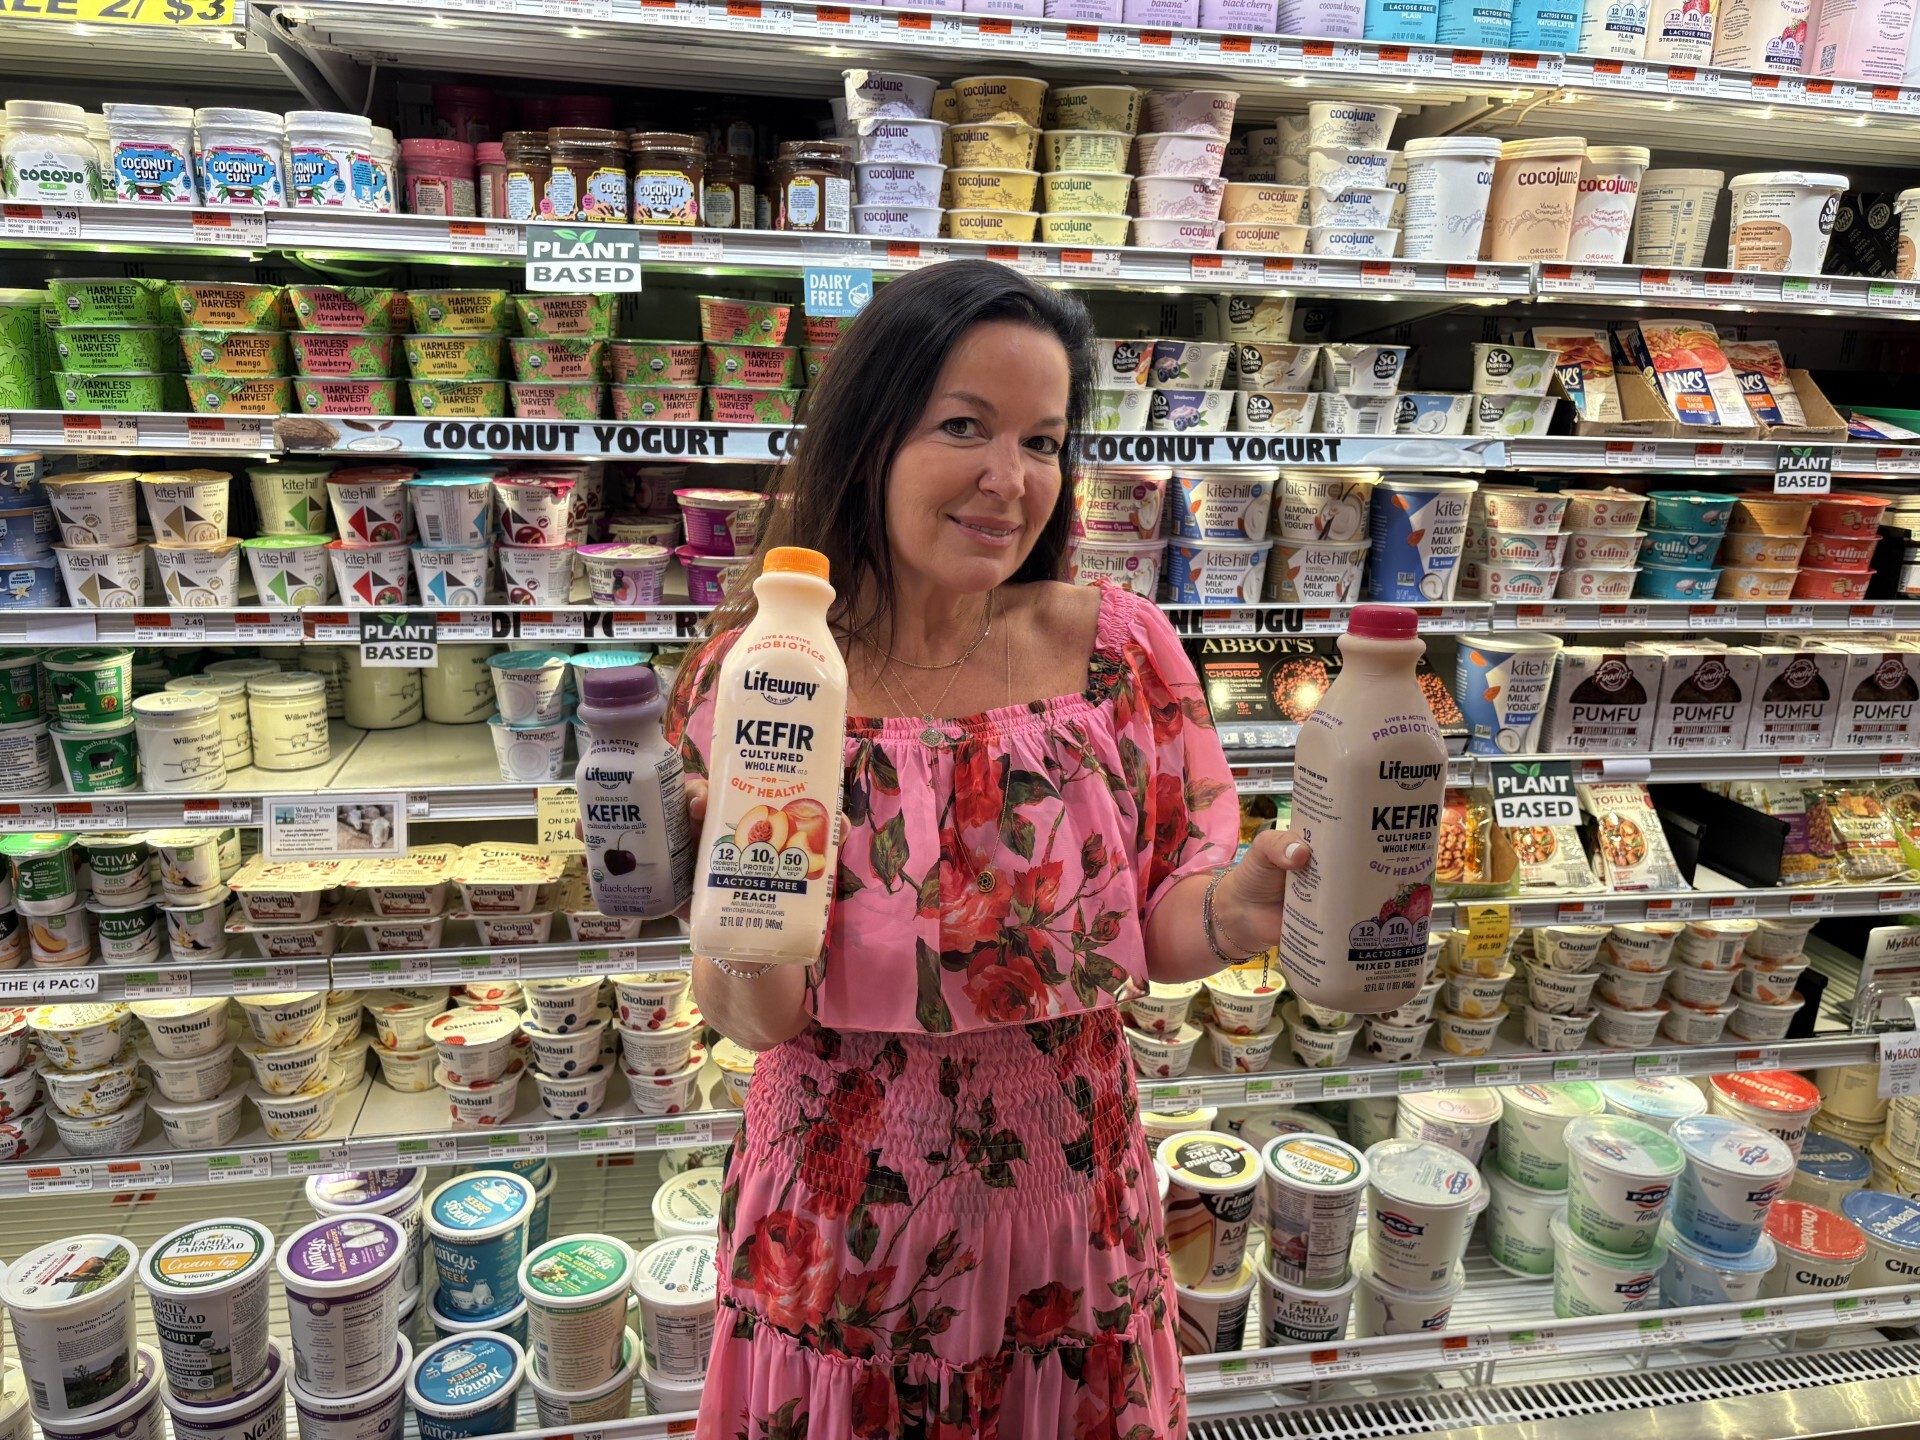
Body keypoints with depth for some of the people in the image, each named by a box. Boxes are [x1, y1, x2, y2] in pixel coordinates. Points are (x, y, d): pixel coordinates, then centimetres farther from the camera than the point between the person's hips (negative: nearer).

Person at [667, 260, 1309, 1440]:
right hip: (845, 1216, -1)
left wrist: (1236, 909, -24)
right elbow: (755, 1023, -11)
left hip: (1071, 1205, 2)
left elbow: (1157, 932, -3)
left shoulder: (1121, 647, -10)